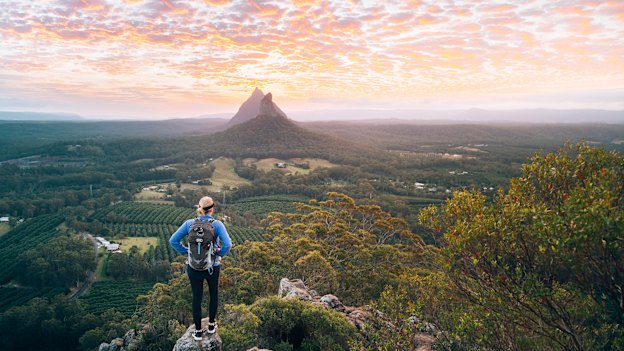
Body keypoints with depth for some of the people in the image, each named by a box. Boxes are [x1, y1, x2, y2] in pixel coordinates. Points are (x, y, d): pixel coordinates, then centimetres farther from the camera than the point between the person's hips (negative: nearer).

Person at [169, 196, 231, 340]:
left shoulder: (189, 223, -7)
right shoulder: (217, 224, -15)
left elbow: (173, 240, -8)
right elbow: (227, 244, -25)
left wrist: (185, 251, 2)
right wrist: (220, 254, -6)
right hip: (212, 267, -2)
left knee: (197, 297, 17)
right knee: (214, 294, 24)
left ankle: (198, 331, 28)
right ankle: (211, 325, 36)